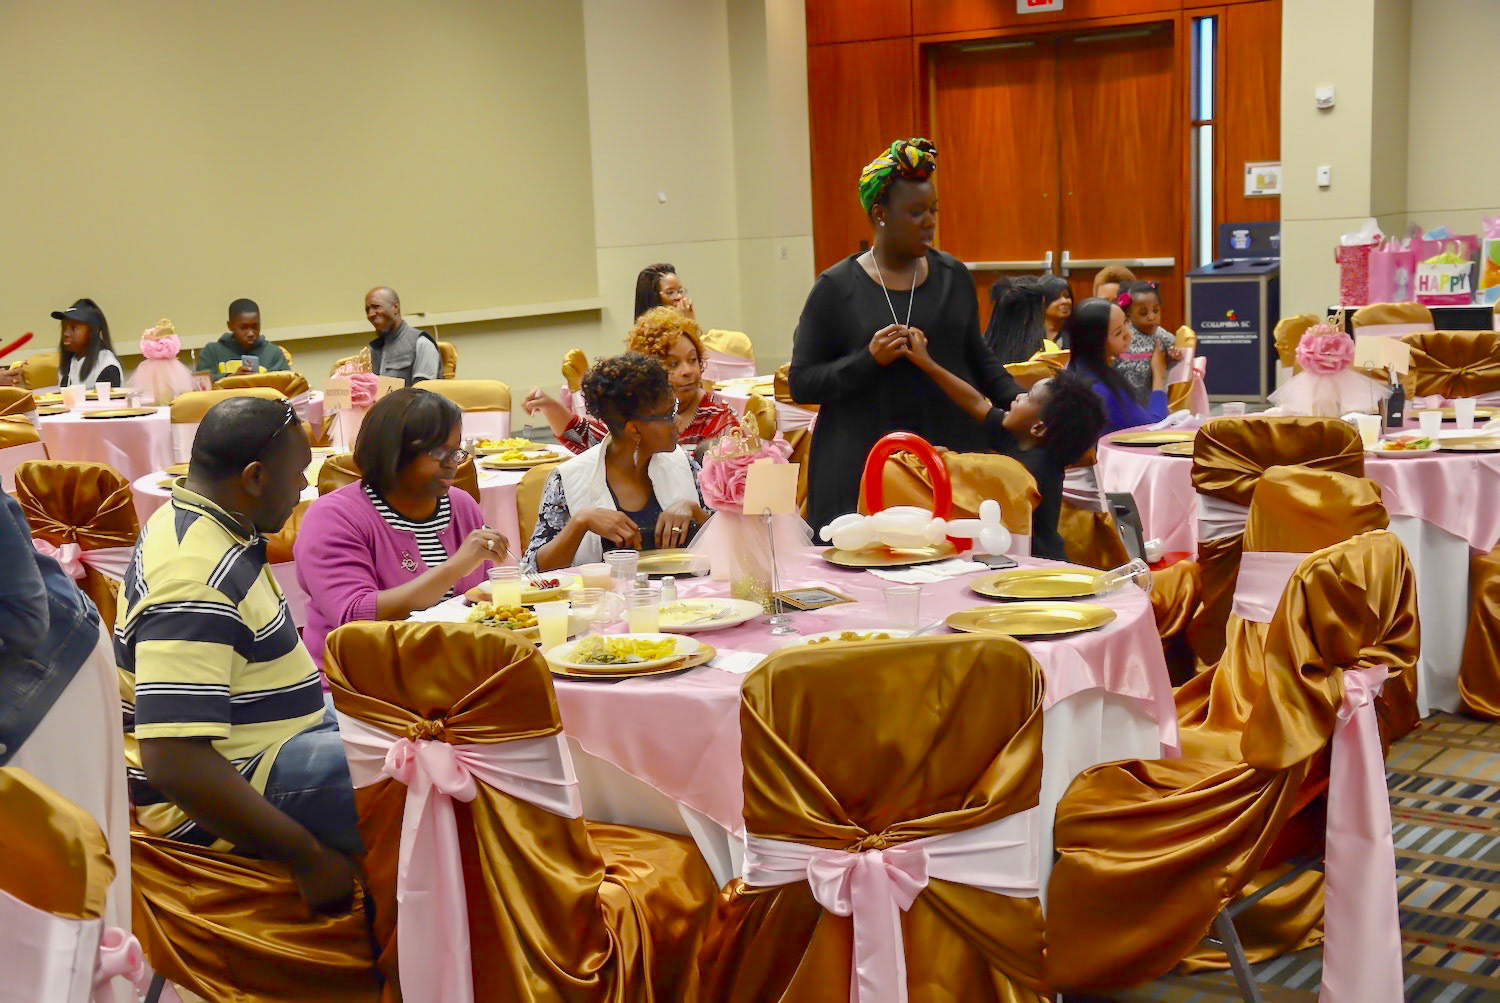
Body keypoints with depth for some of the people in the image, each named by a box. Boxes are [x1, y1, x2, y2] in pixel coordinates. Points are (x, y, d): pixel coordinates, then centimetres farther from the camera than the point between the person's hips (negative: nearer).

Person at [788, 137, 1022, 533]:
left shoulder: (952, 276, 9)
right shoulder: (836, 289, -2)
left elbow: (977, 355, 21)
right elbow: (801, 383, -3)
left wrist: (1016, 400, 5)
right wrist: (869, 360, -16)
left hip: (952, 450, 3)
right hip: (863, 463, -3)